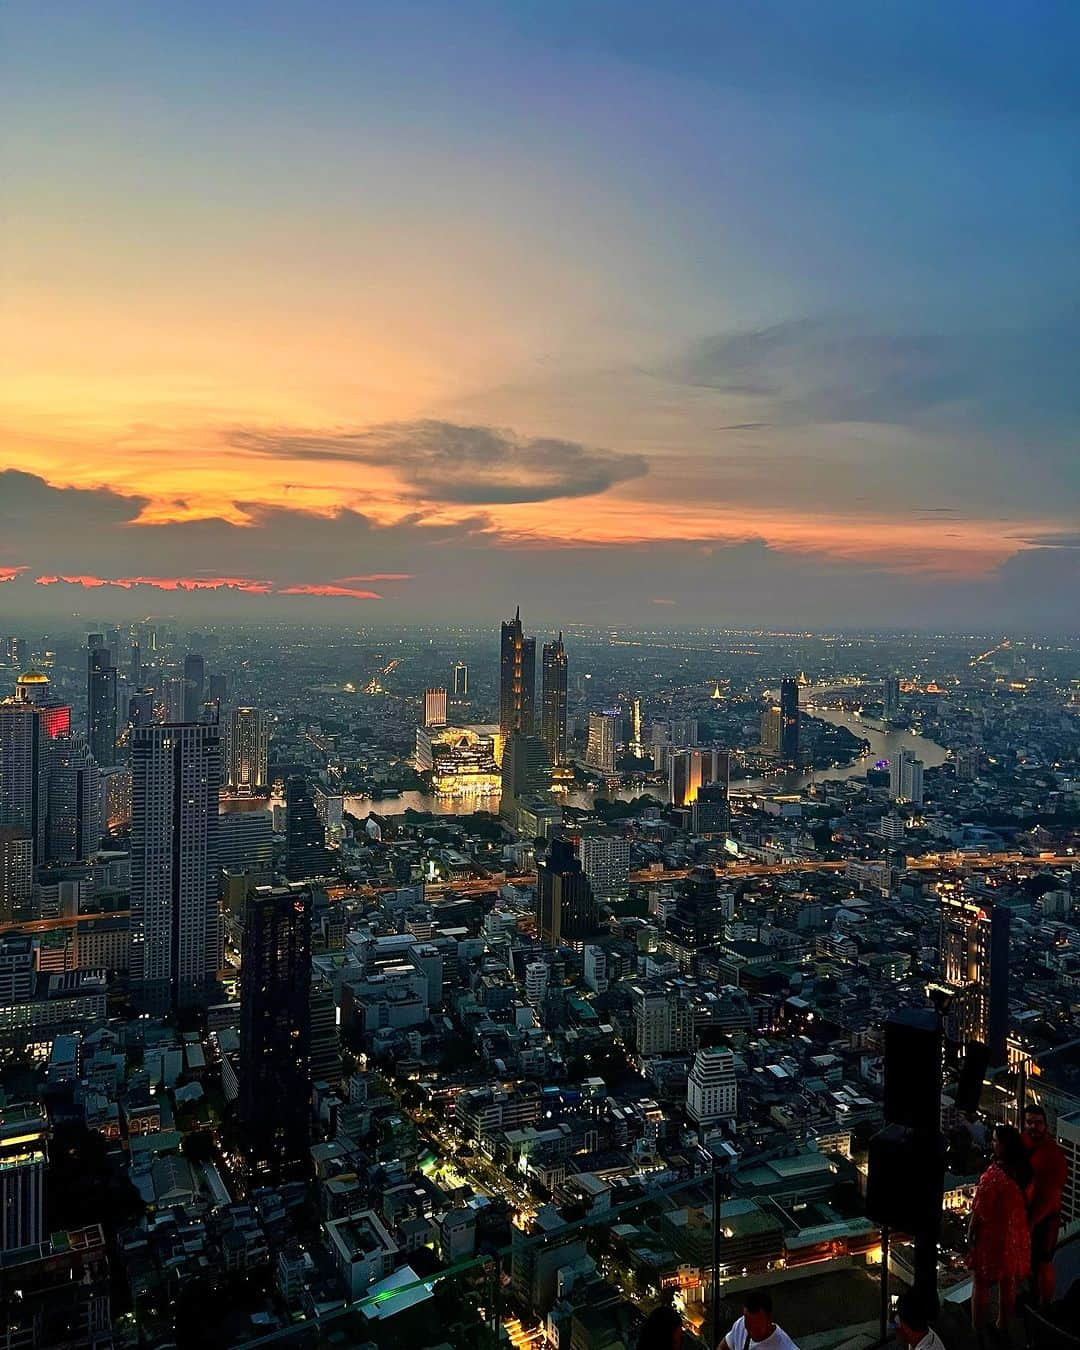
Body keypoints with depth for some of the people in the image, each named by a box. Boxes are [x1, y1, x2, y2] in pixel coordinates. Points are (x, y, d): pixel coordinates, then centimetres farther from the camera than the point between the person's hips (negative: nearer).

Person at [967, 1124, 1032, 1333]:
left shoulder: (995, 1173, -27)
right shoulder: (1024, 1170, -8)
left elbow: (980, 1211, -20)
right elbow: (1025, 1201, 4)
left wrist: (970, 1234, -7)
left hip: (992, 1236, -6)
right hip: (1016, 1235, 6)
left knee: (981, 1286, 9)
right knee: (1008, 1284, 21)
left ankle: (978, 1332, 18)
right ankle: (1003, 1327, 35)